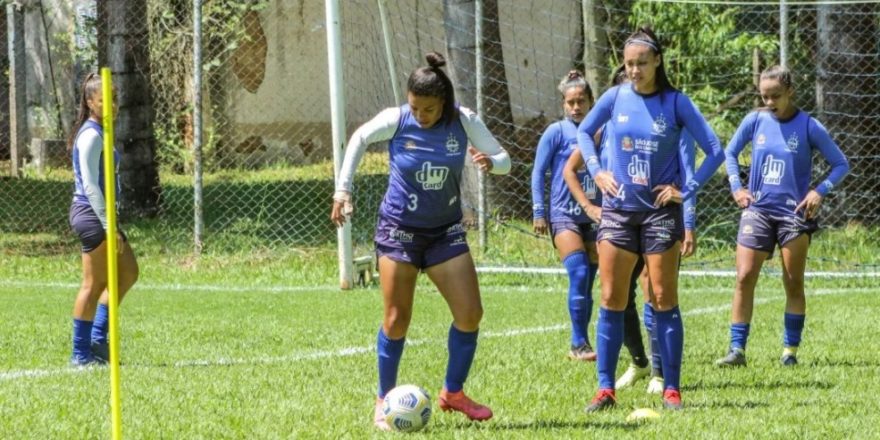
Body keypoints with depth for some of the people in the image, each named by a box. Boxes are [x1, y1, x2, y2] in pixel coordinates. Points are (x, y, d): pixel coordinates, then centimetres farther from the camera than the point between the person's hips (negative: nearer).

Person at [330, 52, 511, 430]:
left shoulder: (464, 122, -12)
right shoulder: (395, 120, -15)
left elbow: (504, 160, -5)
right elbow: (359, 139, 4)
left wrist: (490, 162, -29)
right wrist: (343, 189, 2)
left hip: (446, 230, 2)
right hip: (399, 228, -2)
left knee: (470, 314, -6)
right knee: (397, 319, -3)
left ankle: (452, 393, 13)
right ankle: (385, 401, 13)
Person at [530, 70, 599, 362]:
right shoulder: (557, 132, 0)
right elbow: (538, 172, 1)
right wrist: (538, 212, -5)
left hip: (593, 215, 4)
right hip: (563, 214, -4)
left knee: (587, 282, 4)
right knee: (579, 273, -19)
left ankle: (579, 345, 13)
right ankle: (579, 343, -15)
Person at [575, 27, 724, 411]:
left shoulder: (676, 103, -5)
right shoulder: (616, 98, 1)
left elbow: (715, 151, -3)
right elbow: (584, 132, 18)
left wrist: (687, 190, -8)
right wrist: (596, 171, 5)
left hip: (660, 211, -2)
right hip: (618, 210, 2)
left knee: (664, 300, -1)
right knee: (612, 300, 0)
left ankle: (671, 389, 2)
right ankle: (605, 389, 4)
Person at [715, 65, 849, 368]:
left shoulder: (809, 127, -6)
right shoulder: (755, 121, 2)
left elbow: (841, 165, 1)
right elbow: (730, 152, 17)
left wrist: (820, 191, -12)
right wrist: (736, 187, 6)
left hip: (794, 213, -2)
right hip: (757, 210, 2)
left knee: (794, 284, 4)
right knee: (744, 278, -7)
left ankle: (790, 351, 12)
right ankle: (737, 350, -5)